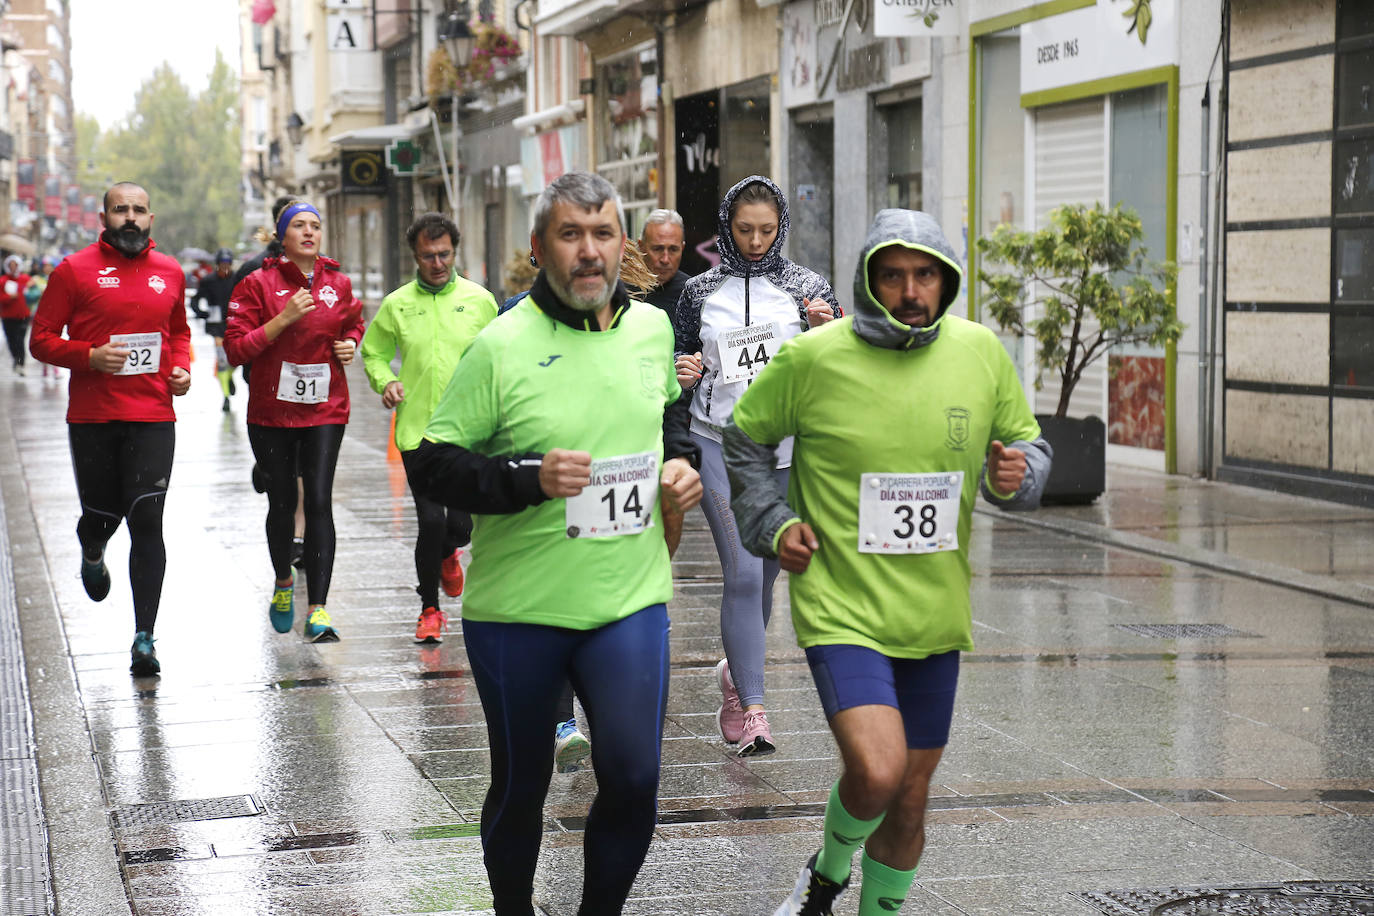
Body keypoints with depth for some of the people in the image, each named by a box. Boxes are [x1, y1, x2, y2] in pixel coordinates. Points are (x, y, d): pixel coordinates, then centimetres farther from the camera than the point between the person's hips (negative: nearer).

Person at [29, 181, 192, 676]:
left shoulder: (169, 273, 9)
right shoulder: (75, 270, -1)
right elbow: (42, 339, -1)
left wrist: (182, 367, 6)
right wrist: (90, 357, -17)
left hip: (153, 418, 1)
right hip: (91, 418, -1)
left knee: (147, 523, -7)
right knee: (102, 514, 10)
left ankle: (144, 638, -6)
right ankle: (92, 556, 49)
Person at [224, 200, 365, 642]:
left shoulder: (338, 284, 5)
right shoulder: (259, 283, -5)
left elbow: (353, 324, 25)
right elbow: (236, 348, -10)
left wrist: (350, 345, 2)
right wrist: (284, 318, -19)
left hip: (325, 411, 1)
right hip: (272, 411, -1)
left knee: (319, 502, -10)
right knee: (282, 503, 9)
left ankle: (317, 611, -12)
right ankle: (283, 583, 38)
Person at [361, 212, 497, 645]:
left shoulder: (479, 300, 3)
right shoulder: (397, 305, 4)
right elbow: (373, 352, 16)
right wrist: (385, 381, -3)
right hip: (416, 429, 0)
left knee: (463, 521, -1)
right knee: (430, 520, -5)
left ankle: (448, 554, 38)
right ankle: (430, 609, 13)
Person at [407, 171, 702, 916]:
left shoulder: (651, 327, 3)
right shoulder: (502, 345, -11)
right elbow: (433, 463, -9)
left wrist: (678, 459, 6)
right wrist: (529, 477, -22)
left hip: (629, 601, 3)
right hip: (518, 609, -2)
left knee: (634, 778, -7)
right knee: (520, 786, 12)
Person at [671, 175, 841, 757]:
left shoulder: (807, 288, 4)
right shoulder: (700, 292, 5)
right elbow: (682, 359, 17)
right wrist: (684, 372, -5)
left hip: (788, 450, 1)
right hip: (720, 447, -1)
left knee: (766, 573, 11)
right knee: (743, 572, -13)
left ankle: (736, 671, 37)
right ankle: (750, 708, -10)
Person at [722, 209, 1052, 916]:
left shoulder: (981, 352, 0)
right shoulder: (813, 357, -8)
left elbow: (1026, 441, 15)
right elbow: (744, 438, 8)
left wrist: (1017, 474, -8)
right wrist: (773, 523, -3)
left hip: (935, 615, 4)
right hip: (841, 609, -4)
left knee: (910, 797, 13)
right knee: (877, 771, -22)